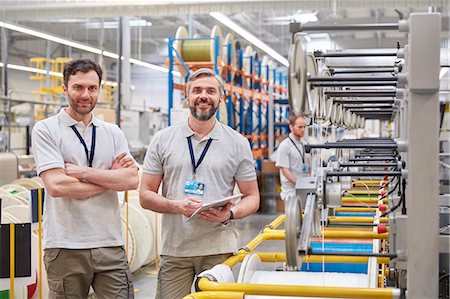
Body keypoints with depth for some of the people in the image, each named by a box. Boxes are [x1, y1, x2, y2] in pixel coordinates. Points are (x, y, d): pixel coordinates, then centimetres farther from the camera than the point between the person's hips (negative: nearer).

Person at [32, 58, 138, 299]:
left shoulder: (113, 133, 12)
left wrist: (82, 172, -10)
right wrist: (110, 178, -5)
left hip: (110, 246, 3)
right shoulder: (46, 130, 0)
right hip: (65, 249, -3)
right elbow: (56, 186, -13)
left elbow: (132, 180, -2)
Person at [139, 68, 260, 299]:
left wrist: (231, 214, -13)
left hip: (220, 250, 0)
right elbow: (146, 195, 5)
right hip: (174, 251, 0)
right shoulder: (163, 140, 5)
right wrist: (177, 206, -14)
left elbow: (252, 197, 8)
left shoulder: (238, 143, 6)